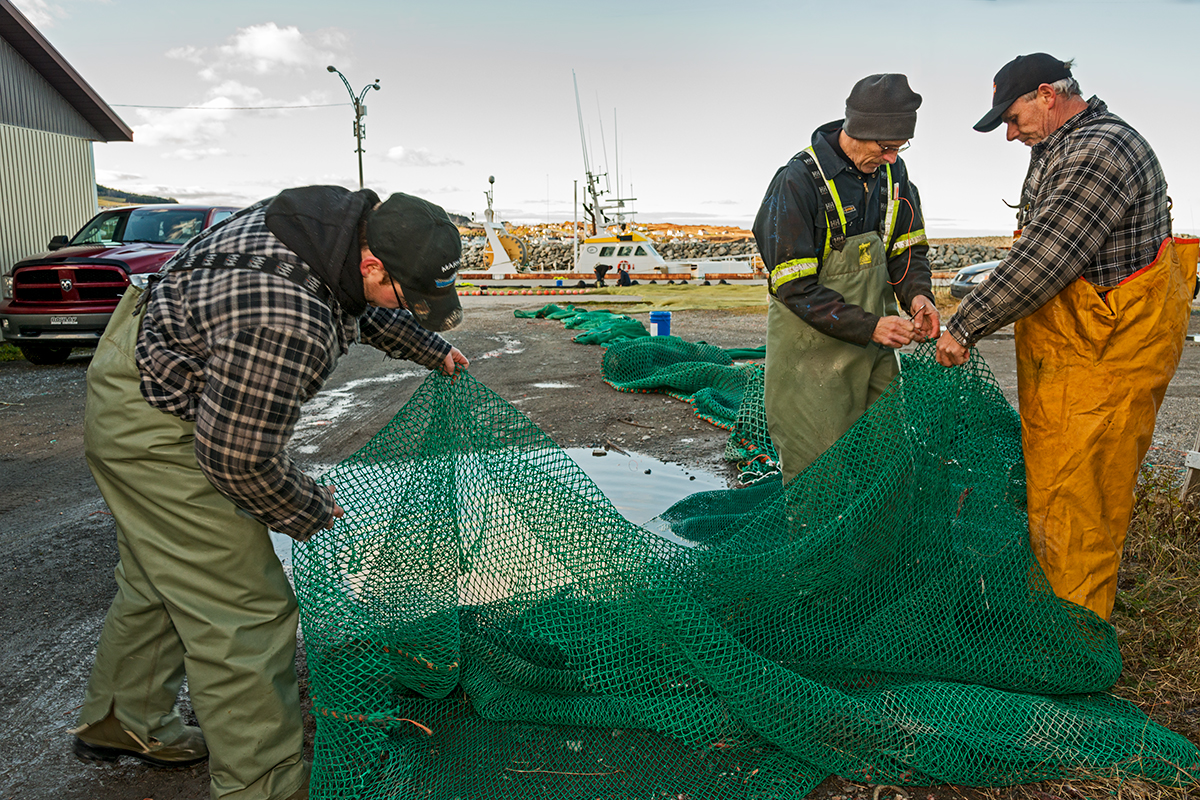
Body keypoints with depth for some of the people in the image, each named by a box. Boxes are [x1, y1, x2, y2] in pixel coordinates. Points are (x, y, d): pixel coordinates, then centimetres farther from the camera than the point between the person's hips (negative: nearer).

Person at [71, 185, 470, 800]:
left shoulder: (350, 220, -9)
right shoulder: (286, 322, -38)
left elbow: (360, 306, 15)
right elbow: (238, 458, -28)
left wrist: (430, 349, 27)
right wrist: (311, 512, -10)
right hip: (152, 421, -10)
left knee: (160, 574, 25)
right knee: (245, 614, -7)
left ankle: (122, 722, 46)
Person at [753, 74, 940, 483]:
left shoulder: (890, 172, 4)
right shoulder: (798, 181, -18)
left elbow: (908, 248, 13)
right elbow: (794, 286, -18)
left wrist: (917, 294, -9)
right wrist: (868, 325, -23)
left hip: (874, 349, 6)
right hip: (812, 354, -6)